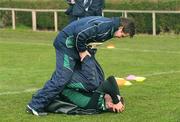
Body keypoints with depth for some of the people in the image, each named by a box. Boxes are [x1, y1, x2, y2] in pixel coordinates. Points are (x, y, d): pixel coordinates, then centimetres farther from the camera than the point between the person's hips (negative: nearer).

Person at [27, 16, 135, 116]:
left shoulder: (110, 28, 12)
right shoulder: (106, 25, -21)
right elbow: (80, 33, -27)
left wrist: (83, 49, 9)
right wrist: (82, 51, -13)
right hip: (66, 42, -11)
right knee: (62, 77, -14)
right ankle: (36, 105, -12)